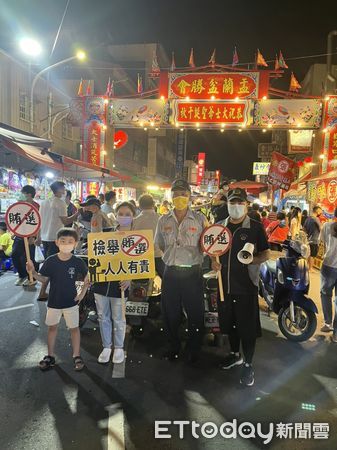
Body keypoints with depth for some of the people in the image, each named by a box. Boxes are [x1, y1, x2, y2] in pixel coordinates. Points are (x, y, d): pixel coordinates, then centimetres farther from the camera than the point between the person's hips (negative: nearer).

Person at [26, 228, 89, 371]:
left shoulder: (78, 262, -14)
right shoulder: (50, 261, -11)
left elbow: (87, 279, -1)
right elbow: (44, 279, -3)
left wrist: (82, 292, -9)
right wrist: (33, 272, -18)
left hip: (71, 301, -2)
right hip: (53, 301, 2)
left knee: (74, 328, 9)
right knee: (52, 327, 16)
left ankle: (77, 356, 25)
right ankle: (50, 356, 34)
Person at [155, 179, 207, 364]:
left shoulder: (199, 219, -3)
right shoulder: (163, 220, 5)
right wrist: (173, 256, 1)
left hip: (192, 272, -2)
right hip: (170, 272, 2)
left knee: (195, 314, 8)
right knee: (170, 313, 13)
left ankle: (194, 350, 31)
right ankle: (173, 347, 35)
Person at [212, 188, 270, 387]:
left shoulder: (256, 227, -6)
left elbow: (266, 253, -3)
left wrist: (253, 260, -23)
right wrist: (213, 261, -1)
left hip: (247, 284, -4)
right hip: (225, 283, 5)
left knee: (248, 326, 3)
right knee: (229, 322, 18)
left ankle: (248, 364, 22)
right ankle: (235, 354, 40)